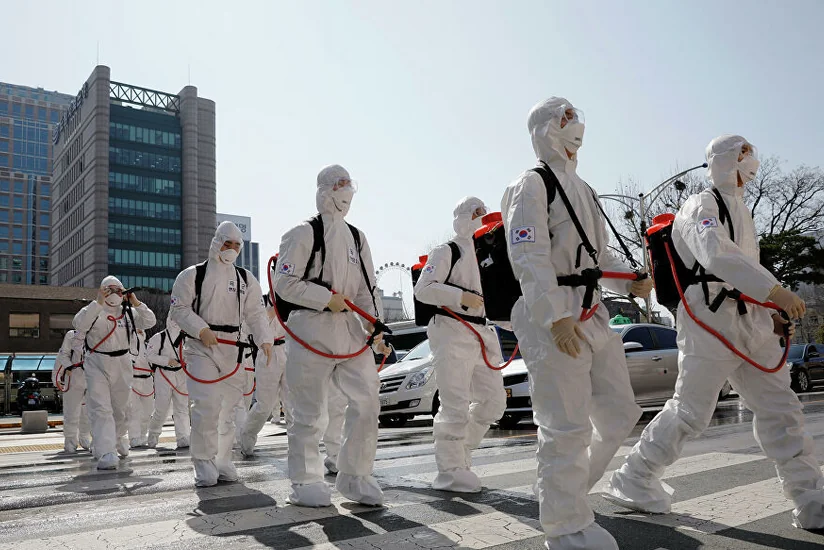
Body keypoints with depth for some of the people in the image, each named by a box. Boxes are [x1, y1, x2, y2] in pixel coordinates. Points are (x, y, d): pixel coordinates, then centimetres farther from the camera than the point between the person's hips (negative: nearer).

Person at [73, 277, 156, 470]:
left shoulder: (128, 312, 8)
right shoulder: (93, 310, 1)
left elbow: (149, 322, -2)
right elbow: (79, 325, -18)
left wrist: (136, 303, -12)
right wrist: (99, 302, -23)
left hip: (122, 365, 3)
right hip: (97, 365, -3)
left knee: (119, 408, 16)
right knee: (101, 409, -14)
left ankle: (118, 441, 41)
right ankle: (106, 454, -20)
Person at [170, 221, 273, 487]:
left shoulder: (246, 279, 12)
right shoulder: (192, 275, 2)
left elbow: (256, 314, 8)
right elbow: (178, 309, -1)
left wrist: (265, 340, -7)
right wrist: (201, 329, -15)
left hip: (233, 349, 4)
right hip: (201, 348, -4)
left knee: (229, 407, 8)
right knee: (206, 405, -14)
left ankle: (223, 461, 20)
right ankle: (204, 463, -1)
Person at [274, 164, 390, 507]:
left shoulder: (356, 237, 17)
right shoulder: (303, 233, -2)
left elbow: (367, 288, 15)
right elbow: (284, 283, -8)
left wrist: (375, 328, 3)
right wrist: (326, 298, -13)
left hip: (350, 328, 6)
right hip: (311, 330, -6)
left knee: (367, 399, 0)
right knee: (308, 411, 1)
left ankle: (354, 477, 14)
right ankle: (305, 482, 15)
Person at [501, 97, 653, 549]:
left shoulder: (582, 190, 22)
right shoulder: (532, 185, -6)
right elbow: (530, 257, -17)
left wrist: (630, 281, 6)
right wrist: (557, 316, -24)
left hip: (592, 314, 9)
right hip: (551, 316, -9)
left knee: (619, 414, 14)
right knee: (567, 426, -5)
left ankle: (569, 488, 31)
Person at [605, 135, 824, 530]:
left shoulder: (740, 209, 21)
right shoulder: (701, 206, -9)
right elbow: (716, 255, -28)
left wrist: (772, 313, 16)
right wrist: (775, 290, -32)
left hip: (749, 323, 9)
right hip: (709, 322, -9)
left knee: (780, 409, 7)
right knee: (690, 412, -3)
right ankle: (634, 481, 13)